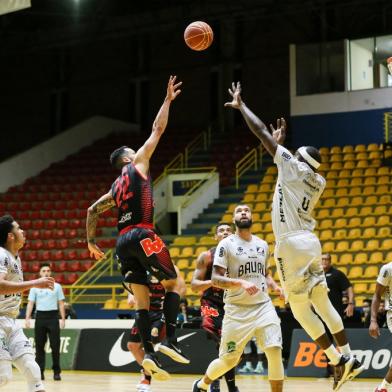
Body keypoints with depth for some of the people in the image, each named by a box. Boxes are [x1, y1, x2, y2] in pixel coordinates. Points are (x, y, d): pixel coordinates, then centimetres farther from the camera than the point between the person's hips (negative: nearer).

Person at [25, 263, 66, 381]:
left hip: (53, 317, -1)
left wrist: (63, 319, -3)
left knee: (55, 345, -3)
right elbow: (30, 303, 4)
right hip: (40, 317, 1)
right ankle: (40, 371, 7)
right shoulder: (35, 287, 7)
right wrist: (27, 318, -7)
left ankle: (56, 372, 3)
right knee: (39, 346, 2)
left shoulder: (57, 286, 6)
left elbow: (61, 304, 5)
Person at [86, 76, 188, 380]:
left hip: (123, 242, 6)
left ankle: (149, 352, -8)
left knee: (142, 299, 6)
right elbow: (158, 129, 10)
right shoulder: (137, 164, 9)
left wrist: (91, 242, 26)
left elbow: (93, 211, 23)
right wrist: (168, 100, 18)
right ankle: (170, 340, -10)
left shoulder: (115, 188, 25)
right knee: (174, 284, 5)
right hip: (143, 236, -6)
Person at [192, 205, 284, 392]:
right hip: (237, 310, -4)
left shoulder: (263, 245, 12)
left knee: (275, 351, -15)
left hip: (263, 306, 4)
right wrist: (241, 283, -27)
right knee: (228, 360, 4)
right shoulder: (226, 244, -5)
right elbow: (215, 279, -13)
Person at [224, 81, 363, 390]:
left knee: (300, 308, -2)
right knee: (323, 303, 12)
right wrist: (281, 142, 42)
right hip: (311, 242, 8)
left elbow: (261, 132, -1)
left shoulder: (293, 167, -6)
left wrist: (240, 105, 10)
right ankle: (349, 358, 12)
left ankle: (338, 361, -4)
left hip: (291, 244, -8)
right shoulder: (318, 181, 13)